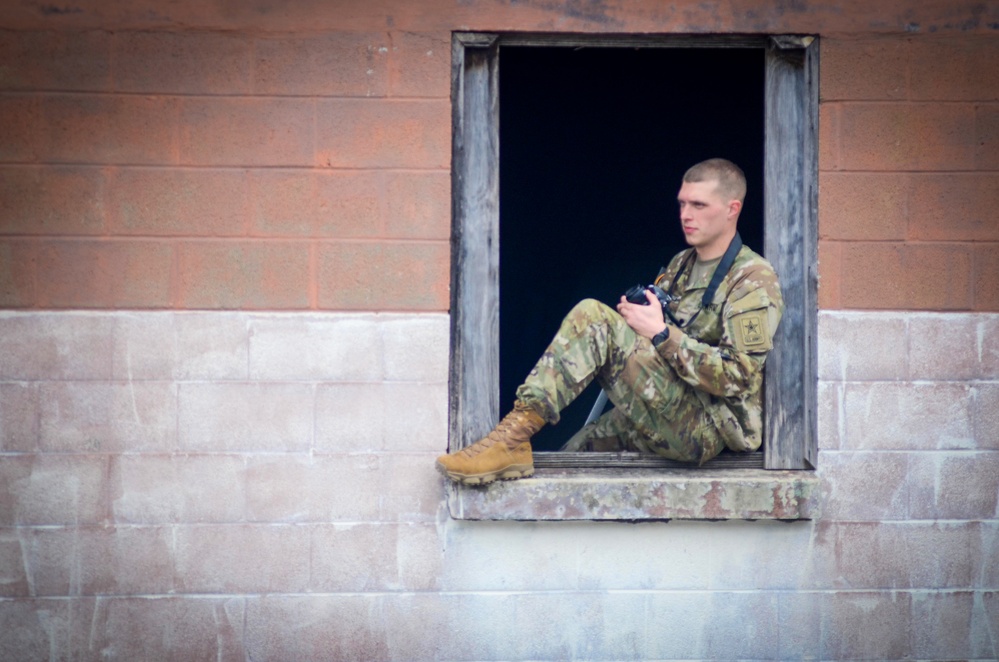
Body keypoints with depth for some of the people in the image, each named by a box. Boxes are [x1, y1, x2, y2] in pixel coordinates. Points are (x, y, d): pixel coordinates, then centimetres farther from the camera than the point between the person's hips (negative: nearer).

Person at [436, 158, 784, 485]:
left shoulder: (755, 280, -6)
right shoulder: (681, 265, 20)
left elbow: (738, 378, -18)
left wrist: (662, 333, -20)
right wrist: (636, 319, 3)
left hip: (710, 427, -9)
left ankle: (516, 434, -29)